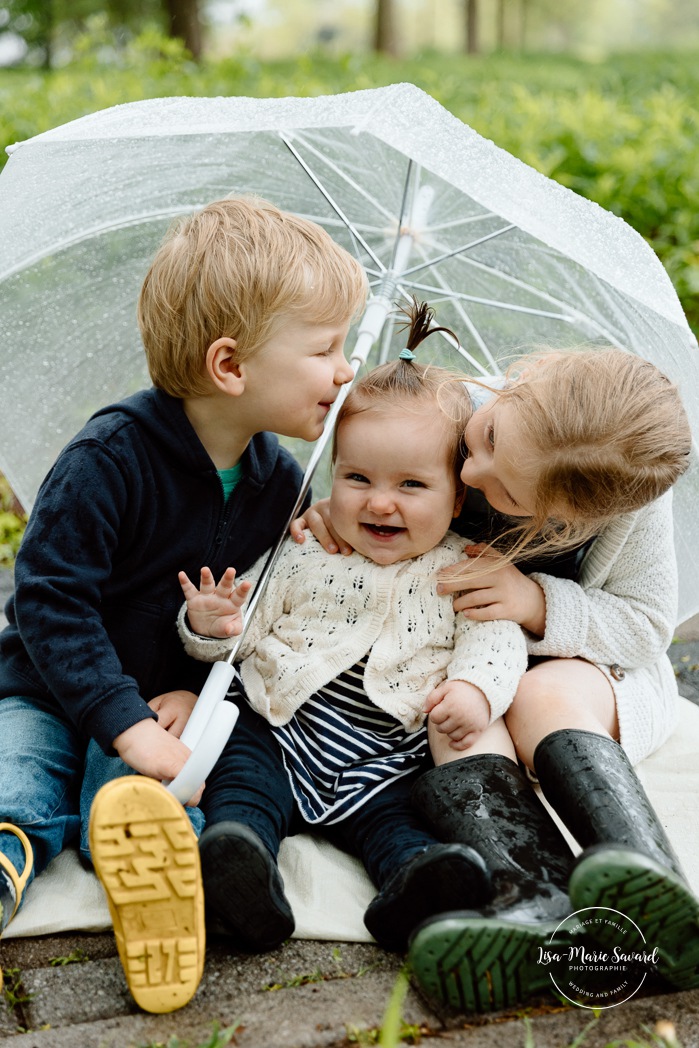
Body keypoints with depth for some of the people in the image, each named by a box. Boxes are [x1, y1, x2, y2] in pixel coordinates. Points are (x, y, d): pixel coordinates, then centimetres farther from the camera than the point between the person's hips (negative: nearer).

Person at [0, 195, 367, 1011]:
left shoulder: (281, 484, -1)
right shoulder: (110, 458, -21)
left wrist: (199, 690, -9)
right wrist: (125, 722, -28)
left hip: (176, 701, 1)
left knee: (137, 790, -33)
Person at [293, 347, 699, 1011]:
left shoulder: (633, 509, -24)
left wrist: (539, 604, -28)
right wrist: (323, 513, -23)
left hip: (582, 672, -1)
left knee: (547, 697, -35)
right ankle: (536, 901, -55)